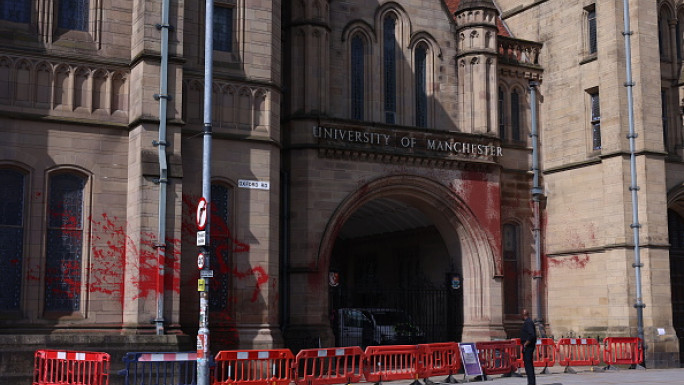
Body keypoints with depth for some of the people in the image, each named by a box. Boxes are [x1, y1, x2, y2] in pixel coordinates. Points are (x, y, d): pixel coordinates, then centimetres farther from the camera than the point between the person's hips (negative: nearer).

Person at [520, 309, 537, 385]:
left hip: (527, 346, -11)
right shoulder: (530, 321, 16)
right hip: (530, 346, 11)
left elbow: (532, 335, -27)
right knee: (530, 364, 15)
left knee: (528, 364, -9)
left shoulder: (527, 323, -16)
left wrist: (525, 344, -19)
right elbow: (533, 335, 20)